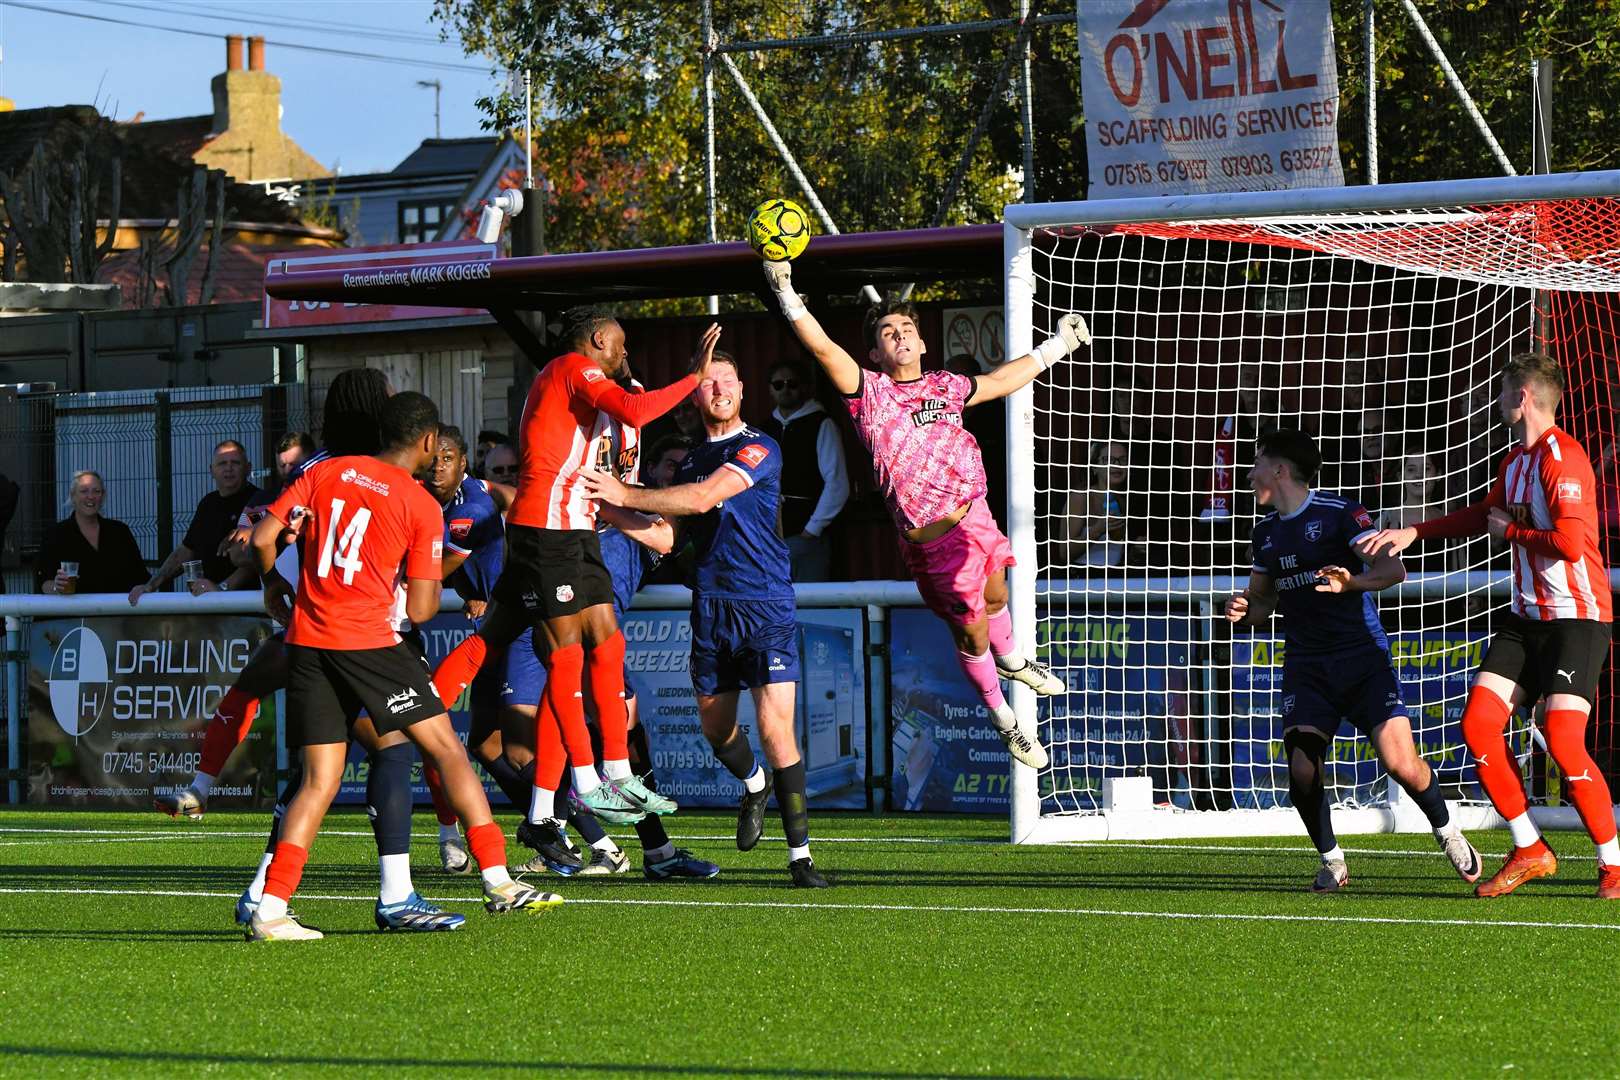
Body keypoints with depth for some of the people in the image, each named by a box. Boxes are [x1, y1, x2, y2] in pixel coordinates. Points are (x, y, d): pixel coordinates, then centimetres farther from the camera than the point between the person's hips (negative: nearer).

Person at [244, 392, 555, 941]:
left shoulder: (326, 473, 11)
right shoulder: (422, 506, -1)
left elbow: (262, 537, 7)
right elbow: (420, 610, -2)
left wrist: (274, 587, 26)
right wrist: (434, 586, 20)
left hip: (307, 640, 5)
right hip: (370, 641, -5)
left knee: (319, 780, 6)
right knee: (445, 747, 5)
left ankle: (270, 911, -5)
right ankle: (499, 883, 2)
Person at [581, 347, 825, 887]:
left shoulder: (759, 448, -6)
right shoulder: (691, 461, 16)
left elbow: (702, 498, -17)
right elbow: (665, 537, 16)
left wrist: (626, 494, -15)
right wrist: (609, 513, 4)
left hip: (766, 605, -6)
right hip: (711, 608, 6)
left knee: (776, 727, -14)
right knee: (715, 726, 13)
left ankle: (800, 855, -10)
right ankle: (754, 786, 46)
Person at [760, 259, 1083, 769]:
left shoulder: (944, 386, 8)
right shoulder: (869, 392, -10)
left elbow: (999, 381, 25)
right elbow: (823, 348, -22)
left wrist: (1056, 345, 34)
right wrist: (785, 293, -32)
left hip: (976, 513, 6)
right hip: (933, 536, -6)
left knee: (996, 597, 26)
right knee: (972, 632, 5)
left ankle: (1011, 660, 59)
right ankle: (1003, 721, 25)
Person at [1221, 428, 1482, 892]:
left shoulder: (1339, 513, -6)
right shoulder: (1266, 531, 14)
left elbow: (1393, 568, -14)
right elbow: (1262, 602, 24)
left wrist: (1352, 582, -33)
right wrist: (1243, 610, 1)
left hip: (1362, 657, -5)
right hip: (1306, 665, 5)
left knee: (1401, 763, -15)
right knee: (1302, 772, -15)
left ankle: (1448, 833, 13)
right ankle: (1331, 862, 7)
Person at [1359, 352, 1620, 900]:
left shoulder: (1562, 457, -17)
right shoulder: (1515, 460, 13)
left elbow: (1570, 542, -27)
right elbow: (1484, 514, 31)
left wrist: (1509, 531, -11)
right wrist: (1413, 532, 23)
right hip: (1527, 617, 9)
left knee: (1563, 740, -18)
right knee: (1478, 723, -1)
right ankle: (1529, 851, 9)